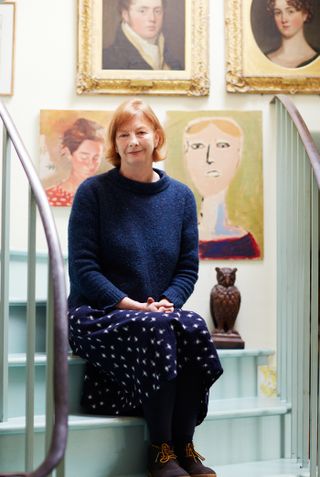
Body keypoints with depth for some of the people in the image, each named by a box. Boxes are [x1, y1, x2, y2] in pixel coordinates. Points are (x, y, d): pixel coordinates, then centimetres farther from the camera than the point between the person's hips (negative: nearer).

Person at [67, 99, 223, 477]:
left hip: (158, 313, 4)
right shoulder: (94, 192, -2)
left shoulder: (180, 196, 10)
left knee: (193, 328, -30)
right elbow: (82, 268, -8)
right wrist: (132, 306, -18)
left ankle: (184, 446, -18)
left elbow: (188, 267, 10)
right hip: (96, 315, -3)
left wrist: (167, 302, -11)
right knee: (156, 332, -34)